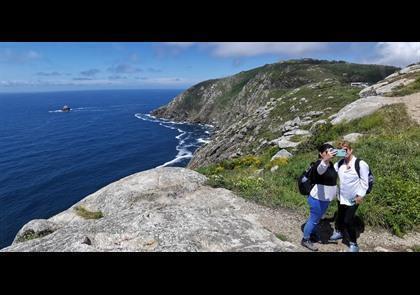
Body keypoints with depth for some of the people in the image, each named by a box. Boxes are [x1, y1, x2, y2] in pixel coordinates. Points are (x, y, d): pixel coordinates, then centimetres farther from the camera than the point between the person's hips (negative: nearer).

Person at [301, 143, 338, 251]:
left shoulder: (330, 164, 5)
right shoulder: (319, 163, -23)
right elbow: (320, 170, -52)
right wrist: (326, 159, -70)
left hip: (325, 198, 9)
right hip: (318, 199, -9)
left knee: (318, 218, 25)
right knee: (314, 219, 4)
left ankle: (313, 233, 45)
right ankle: (305, 240, 20)